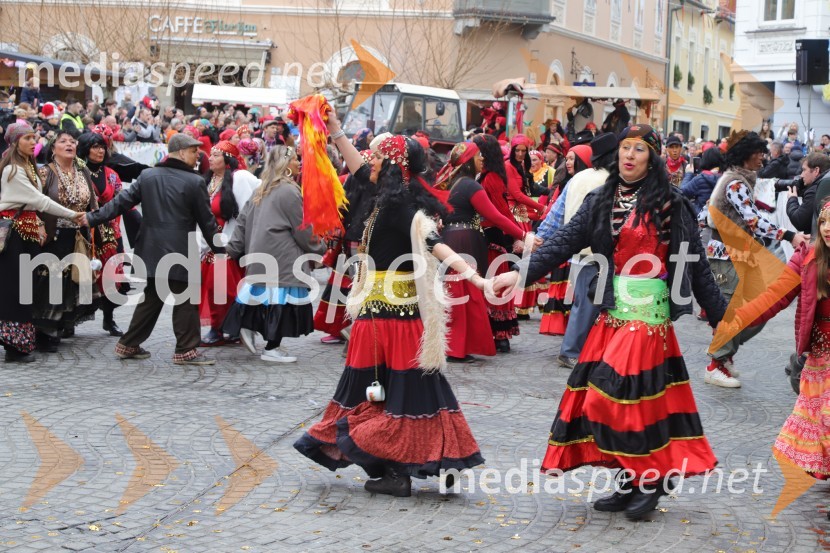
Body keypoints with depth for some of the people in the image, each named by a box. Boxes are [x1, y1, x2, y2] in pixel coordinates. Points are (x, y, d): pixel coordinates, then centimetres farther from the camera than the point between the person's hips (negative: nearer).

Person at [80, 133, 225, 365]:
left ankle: (128, 345, 19)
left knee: (149, 299, 16)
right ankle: (186, 350, 2)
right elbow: (206, 221, -3)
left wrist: (93, 218, 8)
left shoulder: (147, 176, 6)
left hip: (151, 250, 6)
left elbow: (121, 202, 3)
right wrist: (219, 249, 7)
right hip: (180, 252, -6)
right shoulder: (194, 182, -7)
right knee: (185, 302, 2)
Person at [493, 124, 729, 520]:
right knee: (607, 395, 4)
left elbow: (695, 265, -1)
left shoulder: (670, 205, -3)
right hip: (612, 310, 5)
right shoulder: (601, 202, 9)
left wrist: (719, 316, 1)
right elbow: (565, 242, 2)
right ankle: (630, 484, 15)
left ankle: (650, 481, 5)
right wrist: (521, 273, -10)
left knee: (625, 393, -10)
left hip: (649, 312, -5)